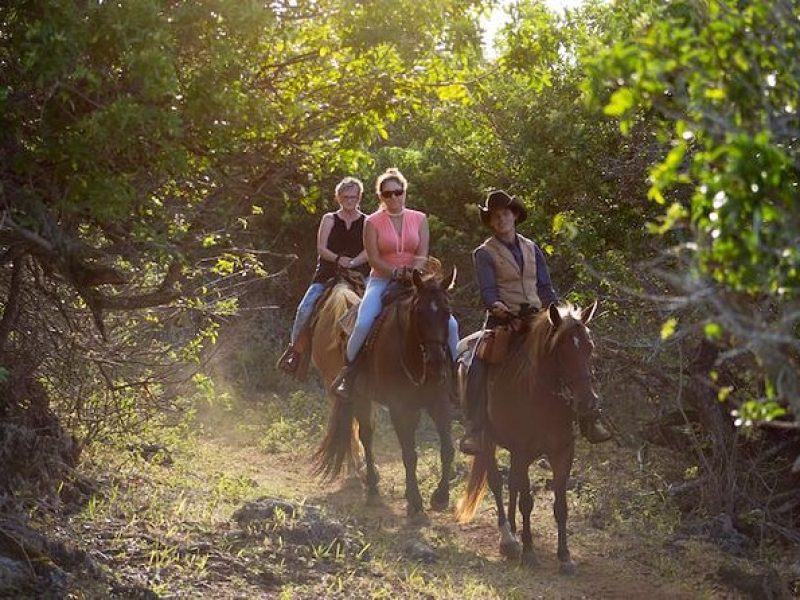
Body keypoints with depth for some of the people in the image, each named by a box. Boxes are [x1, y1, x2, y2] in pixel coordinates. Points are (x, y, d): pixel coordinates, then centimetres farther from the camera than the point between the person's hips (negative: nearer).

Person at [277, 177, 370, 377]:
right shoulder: (329, 220, 12)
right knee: (305, 308, -18)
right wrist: (338, 259, -19)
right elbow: (321, 248, 1)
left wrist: (352, 262, -21)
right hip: (327, 275, 0)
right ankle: (295, 348, -3)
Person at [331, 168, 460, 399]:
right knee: (363, 323, -27)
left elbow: (422, 256, -1)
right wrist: (396, 272, -22)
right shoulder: (373, 222, 0)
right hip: (382, 281, -2)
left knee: (450, 323, -13)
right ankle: (347, 374, -10)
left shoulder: (419, 219, 7)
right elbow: (373, 259, -6)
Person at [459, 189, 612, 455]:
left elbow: (545, 288, 16)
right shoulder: (484, 254, 3)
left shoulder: (532, 249, 16)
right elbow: (487, 289, -9)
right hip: (503, 319, -4)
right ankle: (473, 431, -16)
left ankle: (588, 420, 1)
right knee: (478, 368, -23)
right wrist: (496, 305, -30)